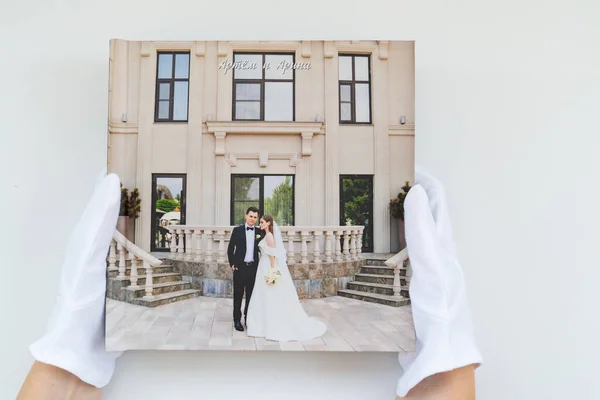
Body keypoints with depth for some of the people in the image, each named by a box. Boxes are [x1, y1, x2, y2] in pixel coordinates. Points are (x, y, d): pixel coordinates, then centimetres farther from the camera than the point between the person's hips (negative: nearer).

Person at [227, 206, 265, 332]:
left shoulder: (260, 232, 4)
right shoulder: (237, 230, -1)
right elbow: (230, 249, 2)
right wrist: (232, 264, -3)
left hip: (254, 267, 2)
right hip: (240, 267, -2)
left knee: (251, 295, 11)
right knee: (238, 295, 7)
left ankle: (248, 319, 25)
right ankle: (237, 320, 19)